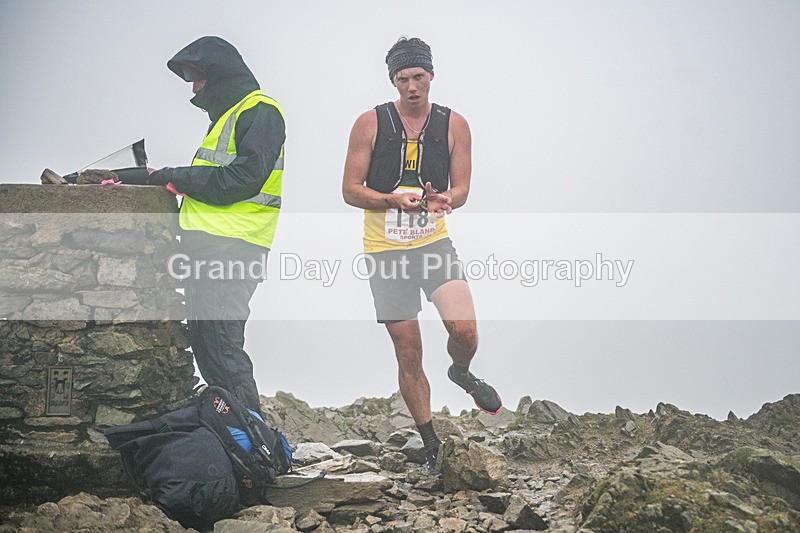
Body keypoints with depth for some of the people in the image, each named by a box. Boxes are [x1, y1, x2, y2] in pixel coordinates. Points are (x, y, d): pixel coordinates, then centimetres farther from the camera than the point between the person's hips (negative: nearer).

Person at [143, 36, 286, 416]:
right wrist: (160, 177, 10)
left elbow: (244, 178, -17)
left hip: (230, 249, -10)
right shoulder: (228, 114, 27)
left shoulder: (259, 110, -5)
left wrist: (181, 178, -9)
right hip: (208, 247, 10)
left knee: (220, 348, -13)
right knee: (205, 345, 11)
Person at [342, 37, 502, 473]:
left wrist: (445, 199, -21)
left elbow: (461, 189, 3)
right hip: (385, 251, -1)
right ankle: (431, 446, 18)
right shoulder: (370, 123, -3)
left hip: (435, 243, 1)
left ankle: (461, 372, 16)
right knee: (409, 354, 2)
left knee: (464, 330, -21)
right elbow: (350, 190, -3)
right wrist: (394, 200, -20)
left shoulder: (453, 125, 1)